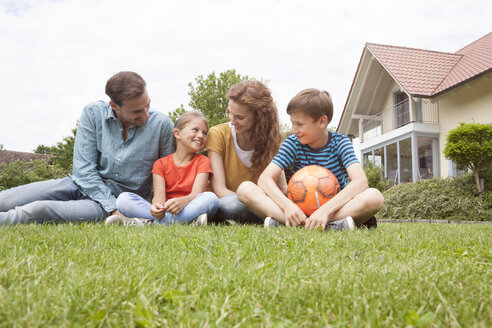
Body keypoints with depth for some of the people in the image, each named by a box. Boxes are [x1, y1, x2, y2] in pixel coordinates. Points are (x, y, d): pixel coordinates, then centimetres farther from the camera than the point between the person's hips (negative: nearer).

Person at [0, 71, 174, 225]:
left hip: (119, 199, -3)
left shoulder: (162, 124, -10)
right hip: (83, 184, 3)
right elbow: (84, 168, -8)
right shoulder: (93, 113, -6)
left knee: (38, 210, -27)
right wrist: (113, 208, -17)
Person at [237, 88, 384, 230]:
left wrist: (325, 210, -36)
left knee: (374, 197, -32)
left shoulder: (340, 142, -6)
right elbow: (265, 178, -13)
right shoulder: (293, 143, -3)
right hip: (299, 208, 2)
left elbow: (360, 181, -23)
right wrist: (287, 205, -33)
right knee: (245, 189, -19)